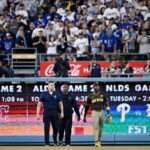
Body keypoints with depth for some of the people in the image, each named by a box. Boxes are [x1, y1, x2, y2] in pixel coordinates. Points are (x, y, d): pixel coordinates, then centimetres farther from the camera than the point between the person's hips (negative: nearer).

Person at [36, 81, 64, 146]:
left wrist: (62, 112, 1)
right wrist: (37, 114, -5)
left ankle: (55, 142, 23)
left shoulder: (56, 94, 5)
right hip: (46, 113, -2)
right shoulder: (44, 94, 0)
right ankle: (47, 143, 6)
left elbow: (60, 103, 11)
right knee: (46, 128, 0)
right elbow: (39, 104, 0)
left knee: (56, 128, 4)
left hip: (54, 113, 2)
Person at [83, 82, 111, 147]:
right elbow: (87, 106, 8)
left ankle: (99, 140, 22)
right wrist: (84, 116, 7)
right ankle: (96, 142, -13)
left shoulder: (102, 95, 6)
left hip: (101, 112, 2)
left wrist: (108, 113, -4)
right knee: (95, 127, -10)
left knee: (101, 127, 8)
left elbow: (107, 104, 7)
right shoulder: (90, 96, 2)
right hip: (94, 112, -2)